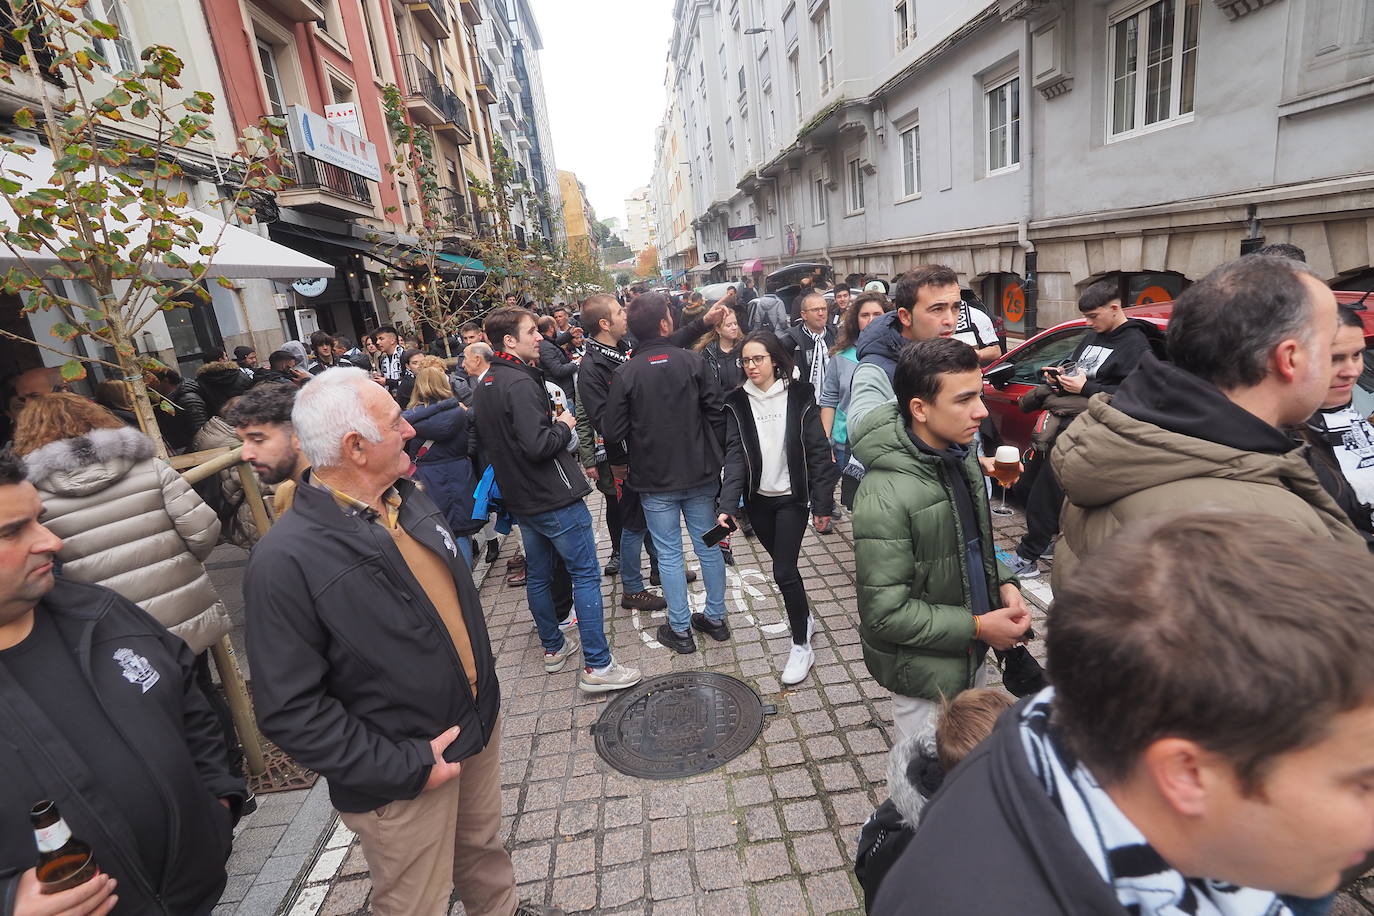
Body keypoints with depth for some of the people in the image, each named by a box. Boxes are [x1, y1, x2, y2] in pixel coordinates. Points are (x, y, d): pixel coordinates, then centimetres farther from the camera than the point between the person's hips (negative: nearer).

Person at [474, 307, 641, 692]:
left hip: (521, 498, 10)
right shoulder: (520, 383, -21)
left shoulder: (484, 386, 9)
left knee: (538, 575, 18)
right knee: (586, 575, -2)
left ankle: (554, 647, 34)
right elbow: (538, 445, -29)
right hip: (555, 498, -10)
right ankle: (596, 666, 3)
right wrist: (564, 426, -11)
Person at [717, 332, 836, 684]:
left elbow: (818, 451, -6)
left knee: (784, 571, -7)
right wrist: (727, 505, -19)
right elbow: (735, 455, -9)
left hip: (792, 497, -3)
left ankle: (801, 645, 11)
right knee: (784, 564, 16)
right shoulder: (737, 403, -2)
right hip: (758, 499, 3)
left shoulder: (799, 396, -7)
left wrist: (822, 503, -8)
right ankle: (804, 617, 42)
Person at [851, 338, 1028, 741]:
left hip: (972, 656, 8)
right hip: (926, 674, -7)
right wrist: (976, 627, -20)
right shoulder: (885, 496, -30)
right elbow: (885, 613, -26)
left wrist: (1003, 583, -3)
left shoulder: (961, 455, -3)